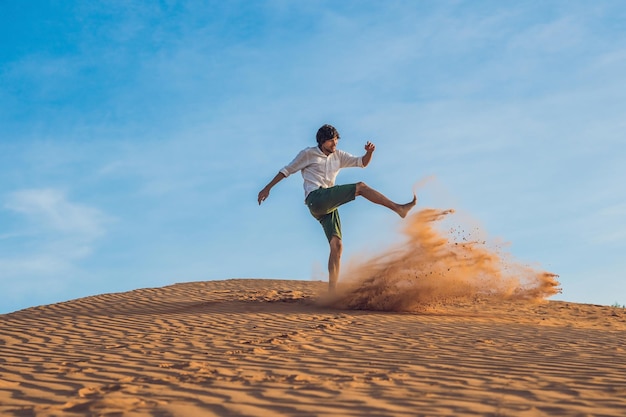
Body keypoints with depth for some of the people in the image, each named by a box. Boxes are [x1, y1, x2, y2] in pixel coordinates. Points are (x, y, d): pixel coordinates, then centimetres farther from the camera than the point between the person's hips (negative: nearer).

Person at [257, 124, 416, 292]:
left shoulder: (338, 156, 22)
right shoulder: (308, 154, 8)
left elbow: (362, 162, 18)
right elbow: (287, 170, 11)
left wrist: (369, 152, -4)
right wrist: (267, 188, 9)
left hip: (329, 205, 6)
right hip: (315, 198, -6)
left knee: (337, 245, -9)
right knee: (360, 187, -16)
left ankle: (332, 292, -12)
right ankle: (399, 208, -16)